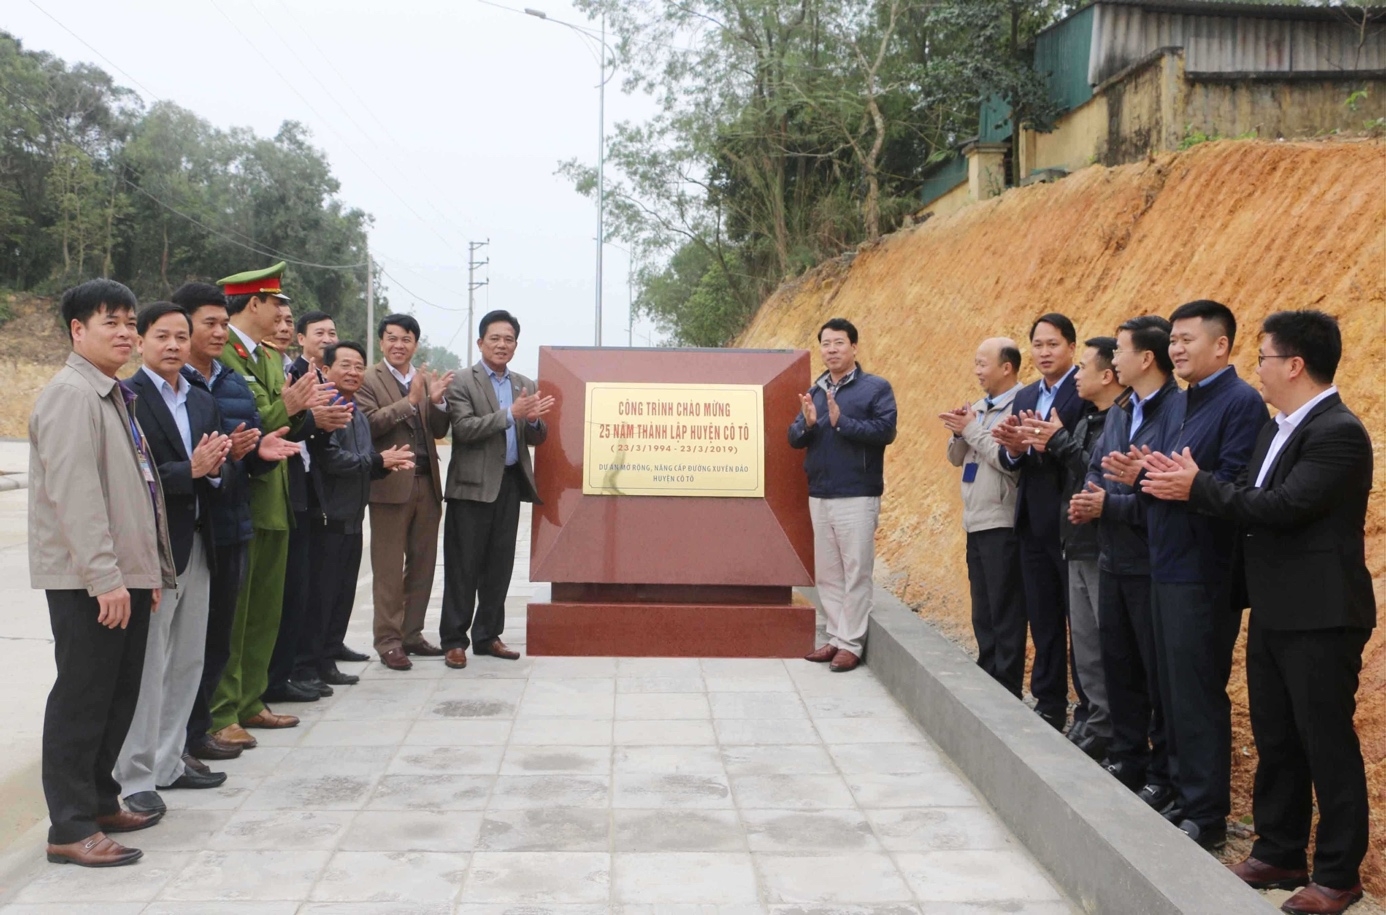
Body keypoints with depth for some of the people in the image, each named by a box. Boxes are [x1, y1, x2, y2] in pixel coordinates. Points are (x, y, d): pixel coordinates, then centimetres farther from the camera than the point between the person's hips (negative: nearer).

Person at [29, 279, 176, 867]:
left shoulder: (115, 396, 17)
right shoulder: (71, 393, -12)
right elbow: (73, 493, -20)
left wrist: (150, 569, 18)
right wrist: (104, 578, -22)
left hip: (124, 575, 9)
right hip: (87, 581, -9)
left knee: (119, 696, 14)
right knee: (82, 700, -3)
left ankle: (100, 801, 26)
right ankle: (70, 828, 4)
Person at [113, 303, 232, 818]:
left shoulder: (203, 403, 14)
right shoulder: (127, 399, -10)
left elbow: (222, 469, 13)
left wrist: (216, 467, -8)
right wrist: (190, 470, -22)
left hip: (196, 545, 8)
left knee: (187, 663, 14)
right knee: (148, 666, -2)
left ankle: (168, 763, 25)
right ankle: (136, 778, 7)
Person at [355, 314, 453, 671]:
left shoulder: (426, 380, 13)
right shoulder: (368, 380, -3)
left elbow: (439, 431, 9)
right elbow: (369, 423, -17)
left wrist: (437, 402, -10)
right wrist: (410, 401, -21)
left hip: (427, 482, 6)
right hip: (391, 484, -6)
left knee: (423, 563, 11)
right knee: (389, 568, -1)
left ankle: (412, 633, 21)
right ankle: (388, 641, 4)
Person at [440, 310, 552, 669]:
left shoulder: (525, 386, 13)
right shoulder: (461, 383, -3)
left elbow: (537, 439, 11)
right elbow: (463, 428, -15)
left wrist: (534, 420, -11)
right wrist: (509, 414, -23)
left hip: (510, 483, 5)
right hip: (473, 485, -5)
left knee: (499, 565, 10)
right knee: (463, 566, -1)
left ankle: (487, 636, 19)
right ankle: (454, 640, 5)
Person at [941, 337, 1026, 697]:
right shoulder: (978, 408, 13)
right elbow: (956, 458, 16)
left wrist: (971, 430, -13)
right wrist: (959, 432, -4)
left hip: (1002, 526, -8)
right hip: (976, 522, 8)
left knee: (1005, 613, -1)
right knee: (982, 613, 15)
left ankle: (1007, 691, 6)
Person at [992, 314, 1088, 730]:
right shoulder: (1024, 397, 14)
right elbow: (1009, 460, 9)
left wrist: (1038, 442, -28)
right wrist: (1014, 449, -13)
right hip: (1034, 524, 7)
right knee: (1043, 621, 13)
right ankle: (1049, 706, 23)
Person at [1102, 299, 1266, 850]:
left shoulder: (1242, 403, -11)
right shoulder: (1177, 407, 16)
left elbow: (1234, 487, -19)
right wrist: (1138, 476, -4)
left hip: (1205, 572, -9)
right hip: (1165, 566, 9)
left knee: (1197, 695, -3)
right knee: (1173, 692, 14)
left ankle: (1207, 816, 7)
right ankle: (1186, 799, 25)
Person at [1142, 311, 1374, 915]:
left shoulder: (1339, 433, -18)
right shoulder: (1277, 430, 12)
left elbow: (1283, 507, -26)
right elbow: (1248, 502, 8)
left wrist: (1199, 487, -18)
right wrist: (1181, 483, -5)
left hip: (1320, 617, -9)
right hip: (1274, 613, 9)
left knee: (1327, 745, 1)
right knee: (1275, 740, 16)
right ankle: (1279, 854, 28)